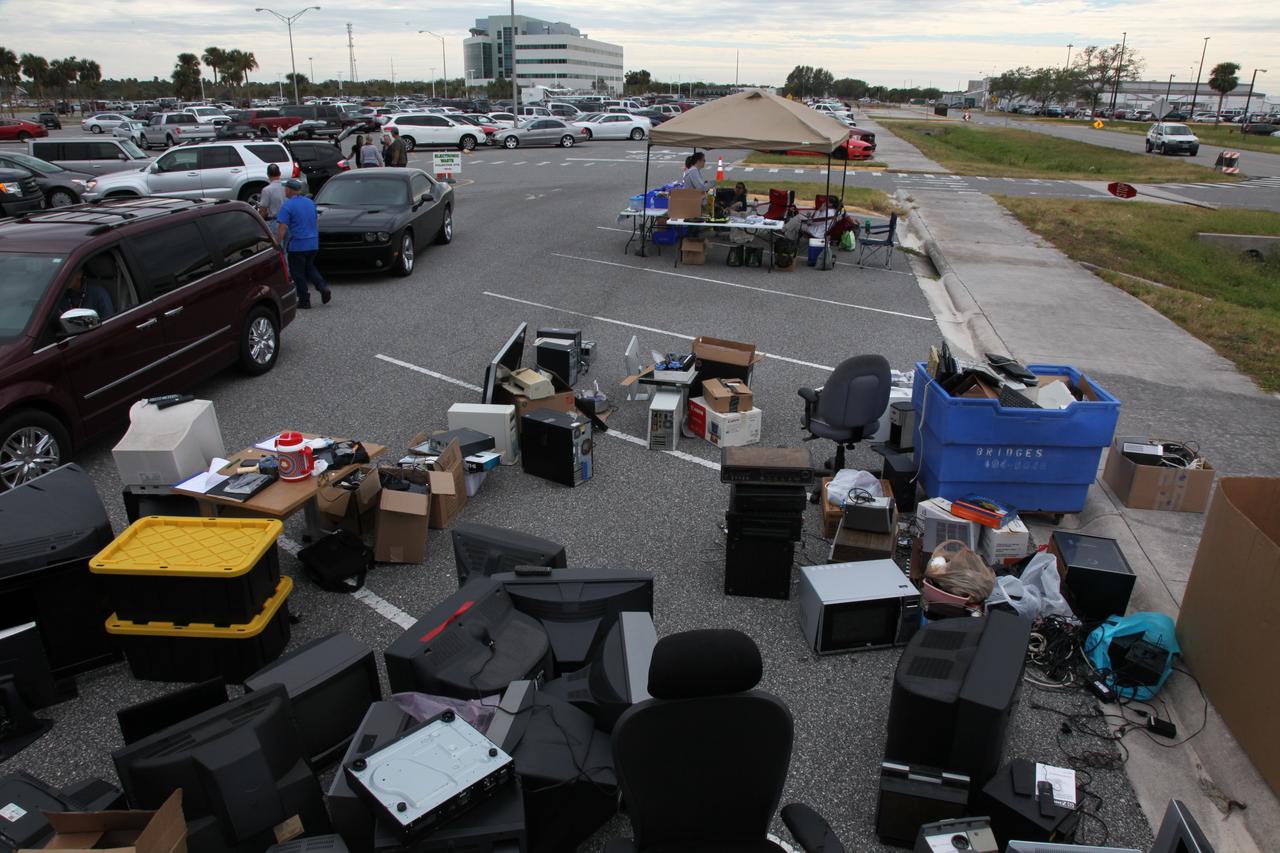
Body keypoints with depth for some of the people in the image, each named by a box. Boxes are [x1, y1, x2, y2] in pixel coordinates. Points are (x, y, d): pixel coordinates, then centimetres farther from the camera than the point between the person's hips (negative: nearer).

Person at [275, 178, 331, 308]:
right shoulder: (310, 203, 9)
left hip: (297, 245, -7)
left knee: (298, 273, 5)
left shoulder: (287, 206, -13)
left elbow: (282, 228, -19)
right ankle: (323, 288, 3)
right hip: (313, 244, 7)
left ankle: (304, 300, 9)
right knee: (309, 268, 21)